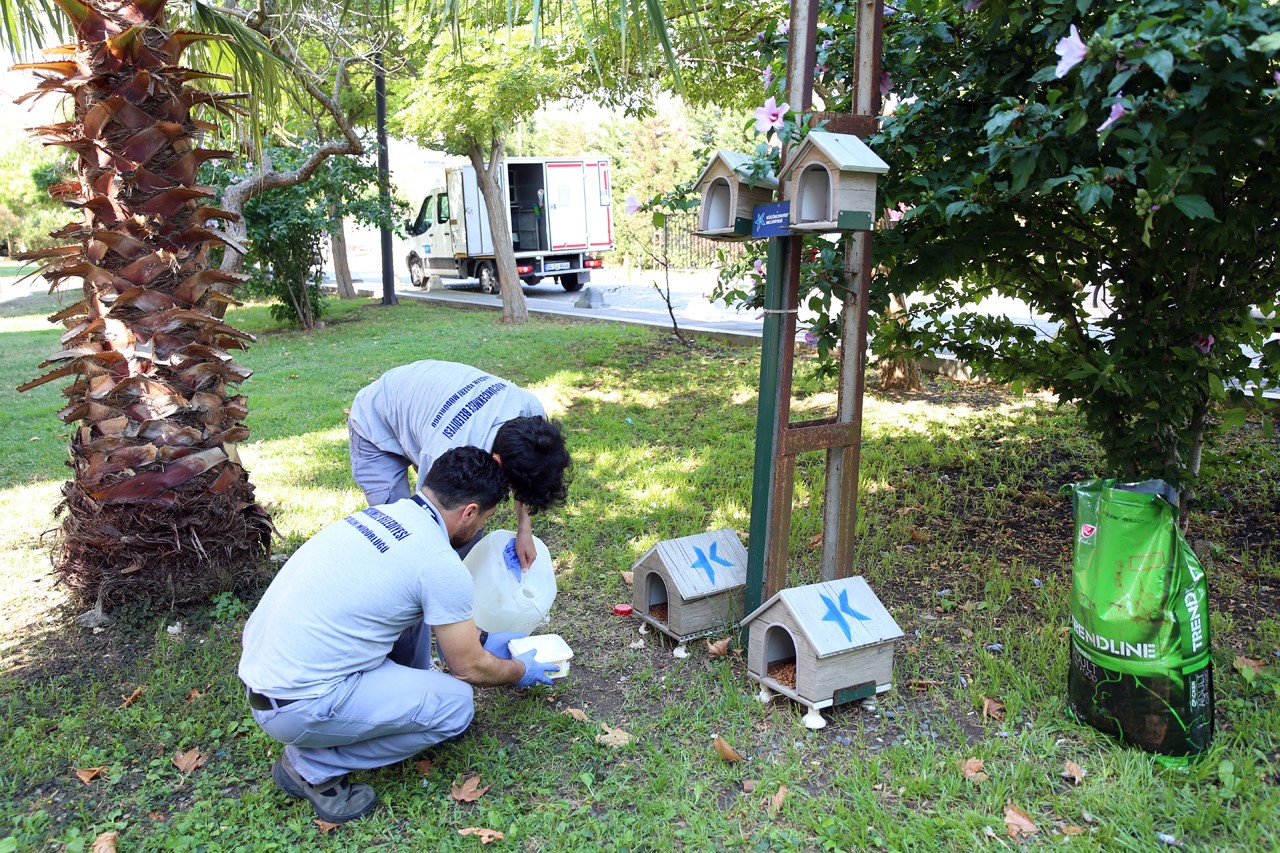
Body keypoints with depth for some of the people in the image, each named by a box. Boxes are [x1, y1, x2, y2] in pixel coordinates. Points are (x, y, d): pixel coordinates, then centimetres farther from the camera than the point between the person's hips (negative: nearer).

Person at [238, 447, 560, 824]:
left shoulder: (380, 514, 7)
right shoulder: (441, 565, -18)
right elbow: (469, 668, -4)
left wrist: (483, 639, 32)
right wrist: (520, 671, 16)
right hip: (297, 704, -9)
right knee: (456, 702, -4)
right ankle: (312, 765, 2)